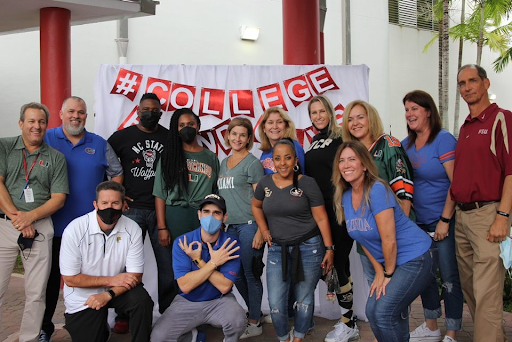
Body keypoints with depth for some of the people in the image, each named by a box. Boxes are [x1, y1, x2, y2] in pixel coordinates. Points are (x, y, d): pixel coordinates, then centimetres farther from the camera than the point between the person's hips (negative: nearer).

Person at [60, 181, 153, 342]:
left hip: (117, 290, 1)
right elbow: (70, 279, -15)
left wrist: (108, 295, -23)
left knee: (142, 300, -26)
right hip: (83, 297, -1)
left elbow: (135, 275, -10)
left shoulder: (132, 229, -13)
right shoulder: (74, 230, -19)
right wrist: (111, 280, -17)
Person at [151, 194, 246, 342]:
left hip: (219, 301, -1)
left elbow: (224, 286, -19)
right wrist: (213, 262, -22)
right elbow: (185, 286, -18)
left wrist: (198, 261, -22)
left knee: (238, 321, -32)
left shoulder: (230, 244, -13)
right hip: (187, 302, 1)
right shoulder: (181, 242, -12)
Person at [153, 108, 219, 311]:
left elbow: (217, 194, 15)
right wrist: (161, 227, -7)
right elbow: (160, 195, 2)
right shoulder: (169, 156, 8)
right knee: (171, 270, -2)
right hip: (174, 218, -2)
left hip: (204, 219, 2)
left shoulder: (211, 158, 14)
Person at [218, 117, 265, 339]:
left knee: (250, 274, 1)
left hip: (249, 225, -7)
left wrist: (260, 231, -16)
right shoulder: (224, 163, 15)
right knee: (236, 275, 12)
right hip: (230, 226, 7)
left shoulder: (252, 163, -5)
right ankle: (255, 312, 30)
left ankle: (255, 323, 15)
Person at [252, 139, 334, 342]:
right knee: (275, 302, 2)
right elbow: (256, 206, 21)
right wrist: (263, 229, 9)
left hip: (308, 247, -3)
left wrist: (329, 249, -8)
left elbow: (321, 218, -6)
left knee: (304, 298, 10)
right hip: (277, 249, 3)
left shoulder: (307, 183, -9)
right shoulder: (265, 183, 1)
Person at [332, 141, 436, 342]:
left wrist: (388, 274, -12)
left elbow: (389, 239, -22)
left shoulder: (377, 190, -22)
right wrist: (379, 270, 2)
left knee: (383, 313, -14)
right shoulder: (345, 197, 1)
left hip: (416, 258, -8)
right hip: (387, 262, 8)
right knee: (372, 311, 5)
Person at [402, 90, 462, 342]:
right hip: (418, 221, 7)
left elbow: (456, 183, -15)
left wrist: (445, 220, -17)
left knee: (449, 277, 1)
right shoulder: (406, 145, 7)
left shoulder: (444, 140, -11)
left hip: (443, 220, -6)